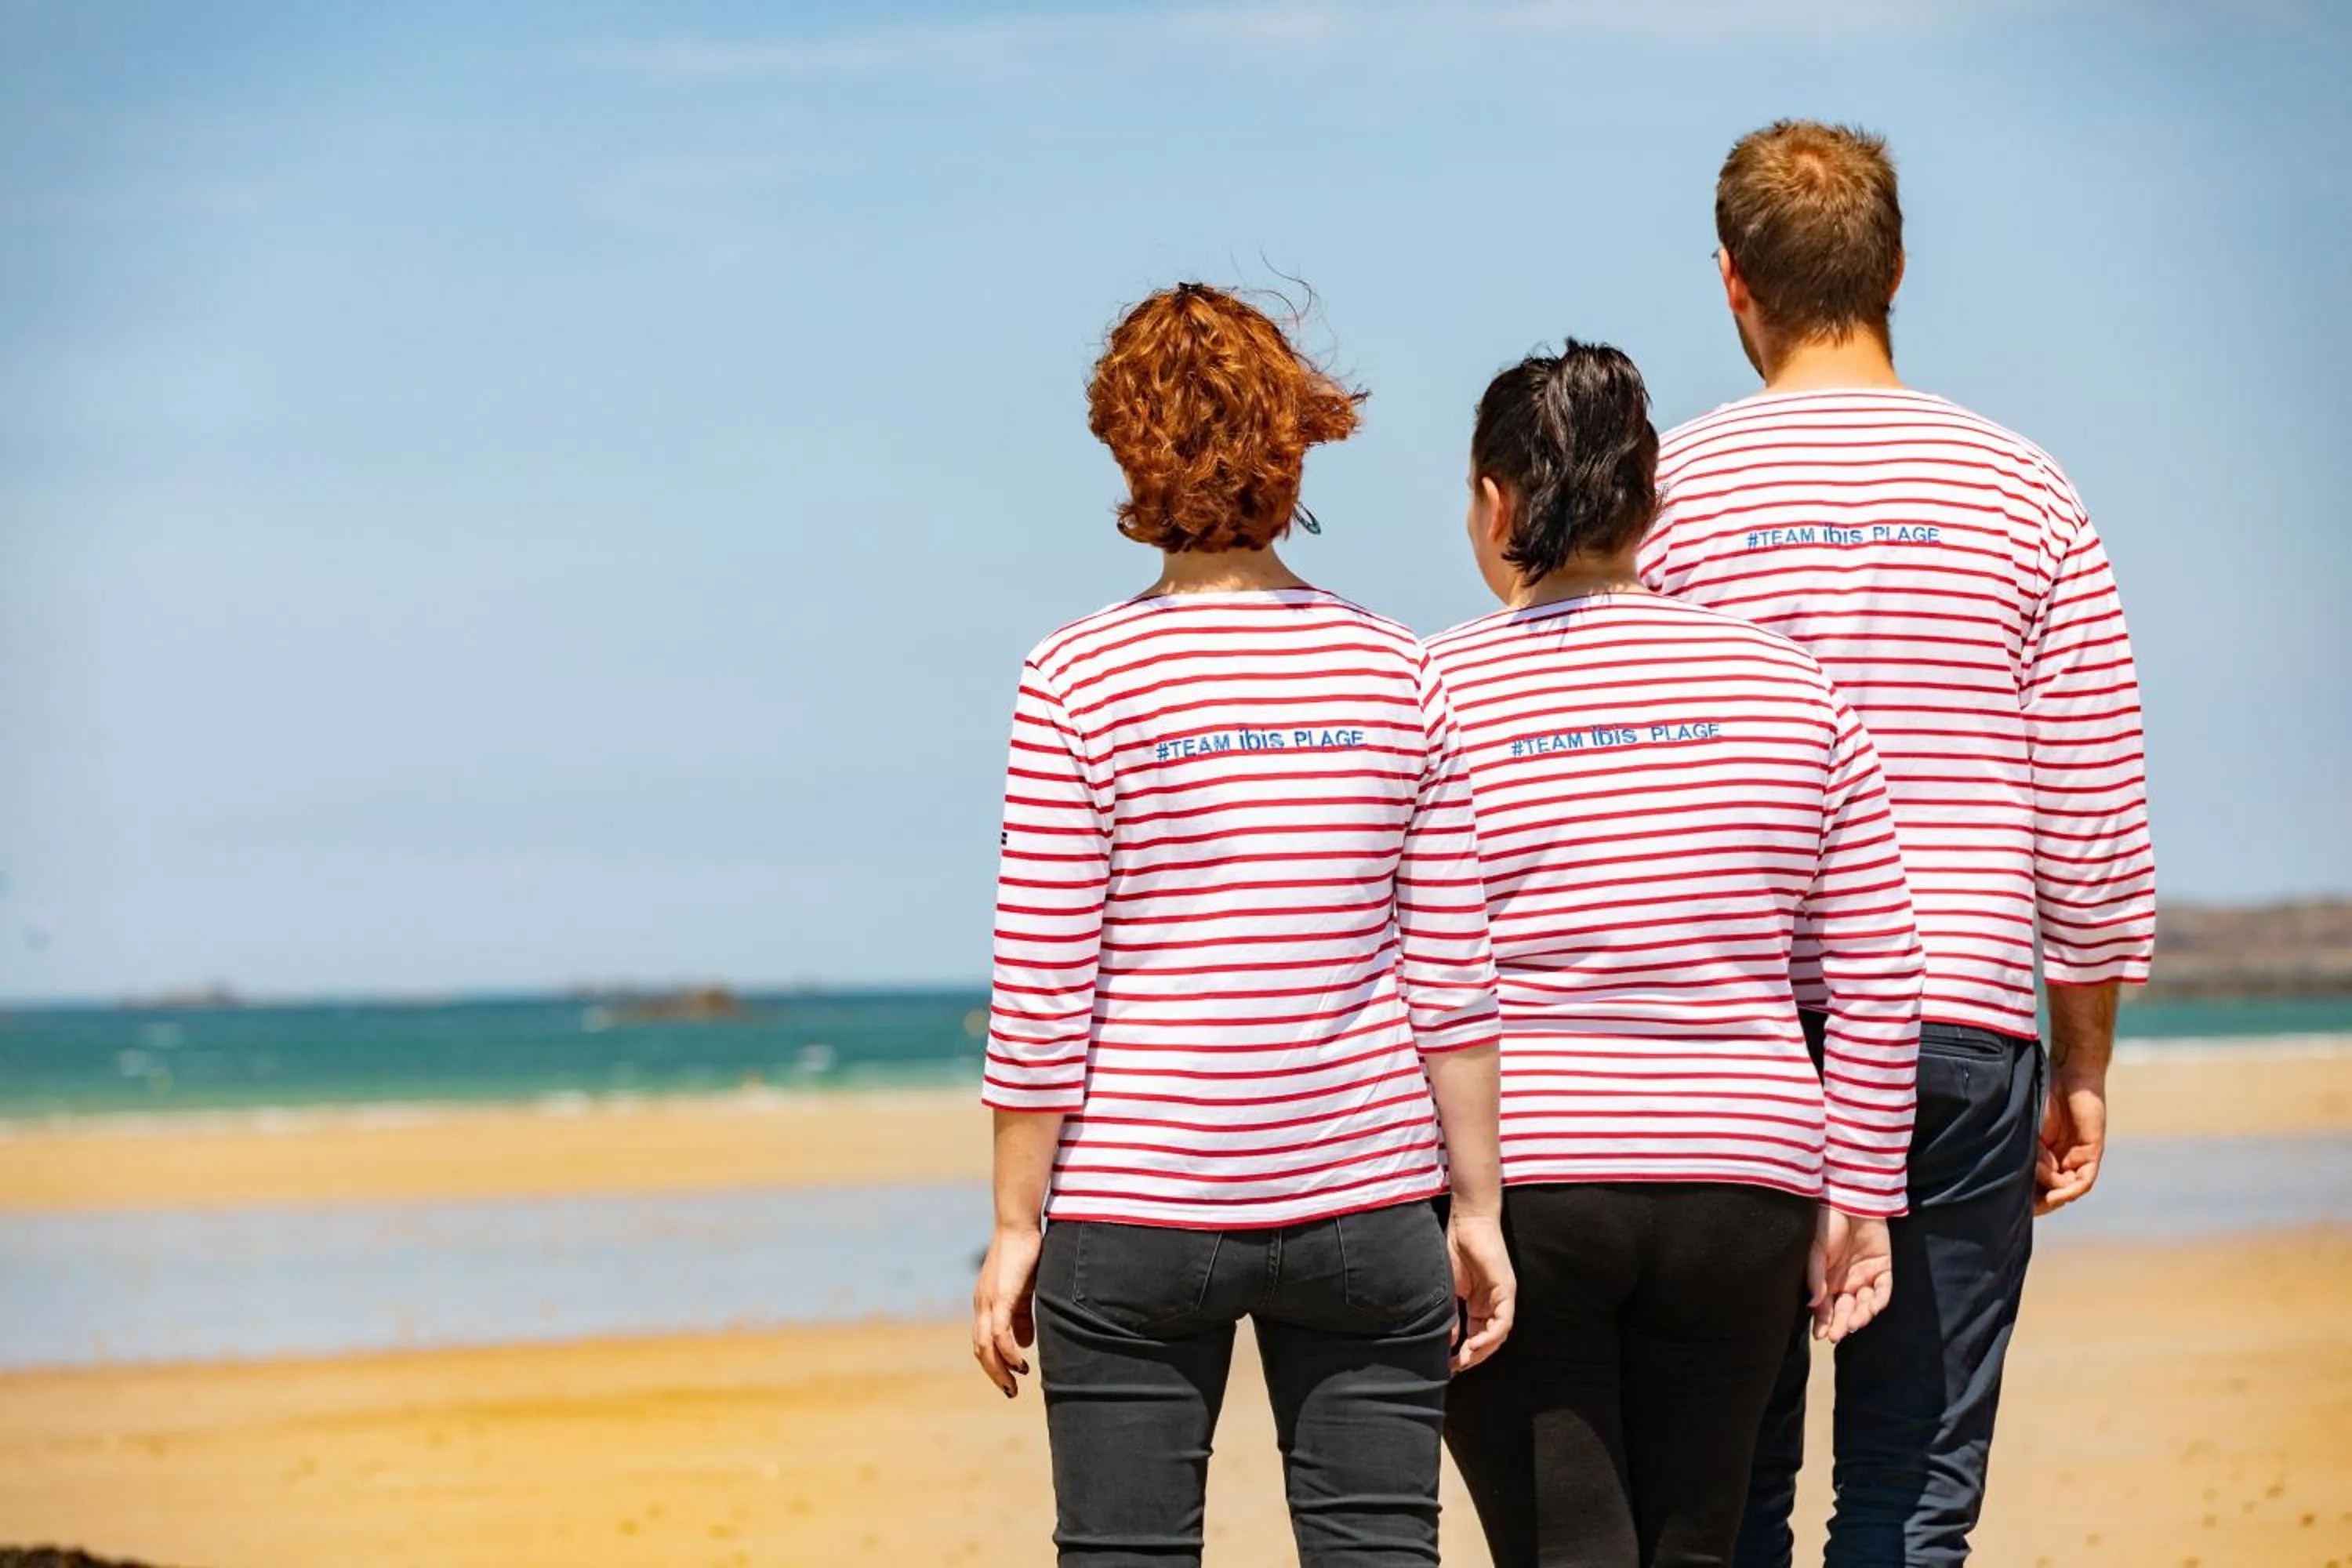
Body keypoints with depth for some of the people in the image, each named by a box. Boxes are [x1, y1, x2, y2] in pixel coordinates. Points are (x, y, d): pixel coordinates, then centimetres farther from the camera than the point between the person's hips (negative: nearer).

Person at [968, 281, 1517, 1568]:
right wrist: (1478, 1206, 10)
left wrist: (1014, 1226, 1)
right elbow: (1451, 981, 2)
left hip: (1133, 1206, -2)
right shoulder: (1395, 675, 2)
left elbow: (1042, 996, -6)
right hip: (1364, 1196, 2)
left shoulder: (1081, 682, -6)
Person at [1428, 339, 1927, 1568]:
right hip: (1739, 1189, 3)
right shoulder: (1787, 687, 5)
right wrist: (1862, 1198, 11)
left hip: (1508, 1189, -3)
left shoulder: (1432, 697, -4)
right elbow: (1878, 979, 5)